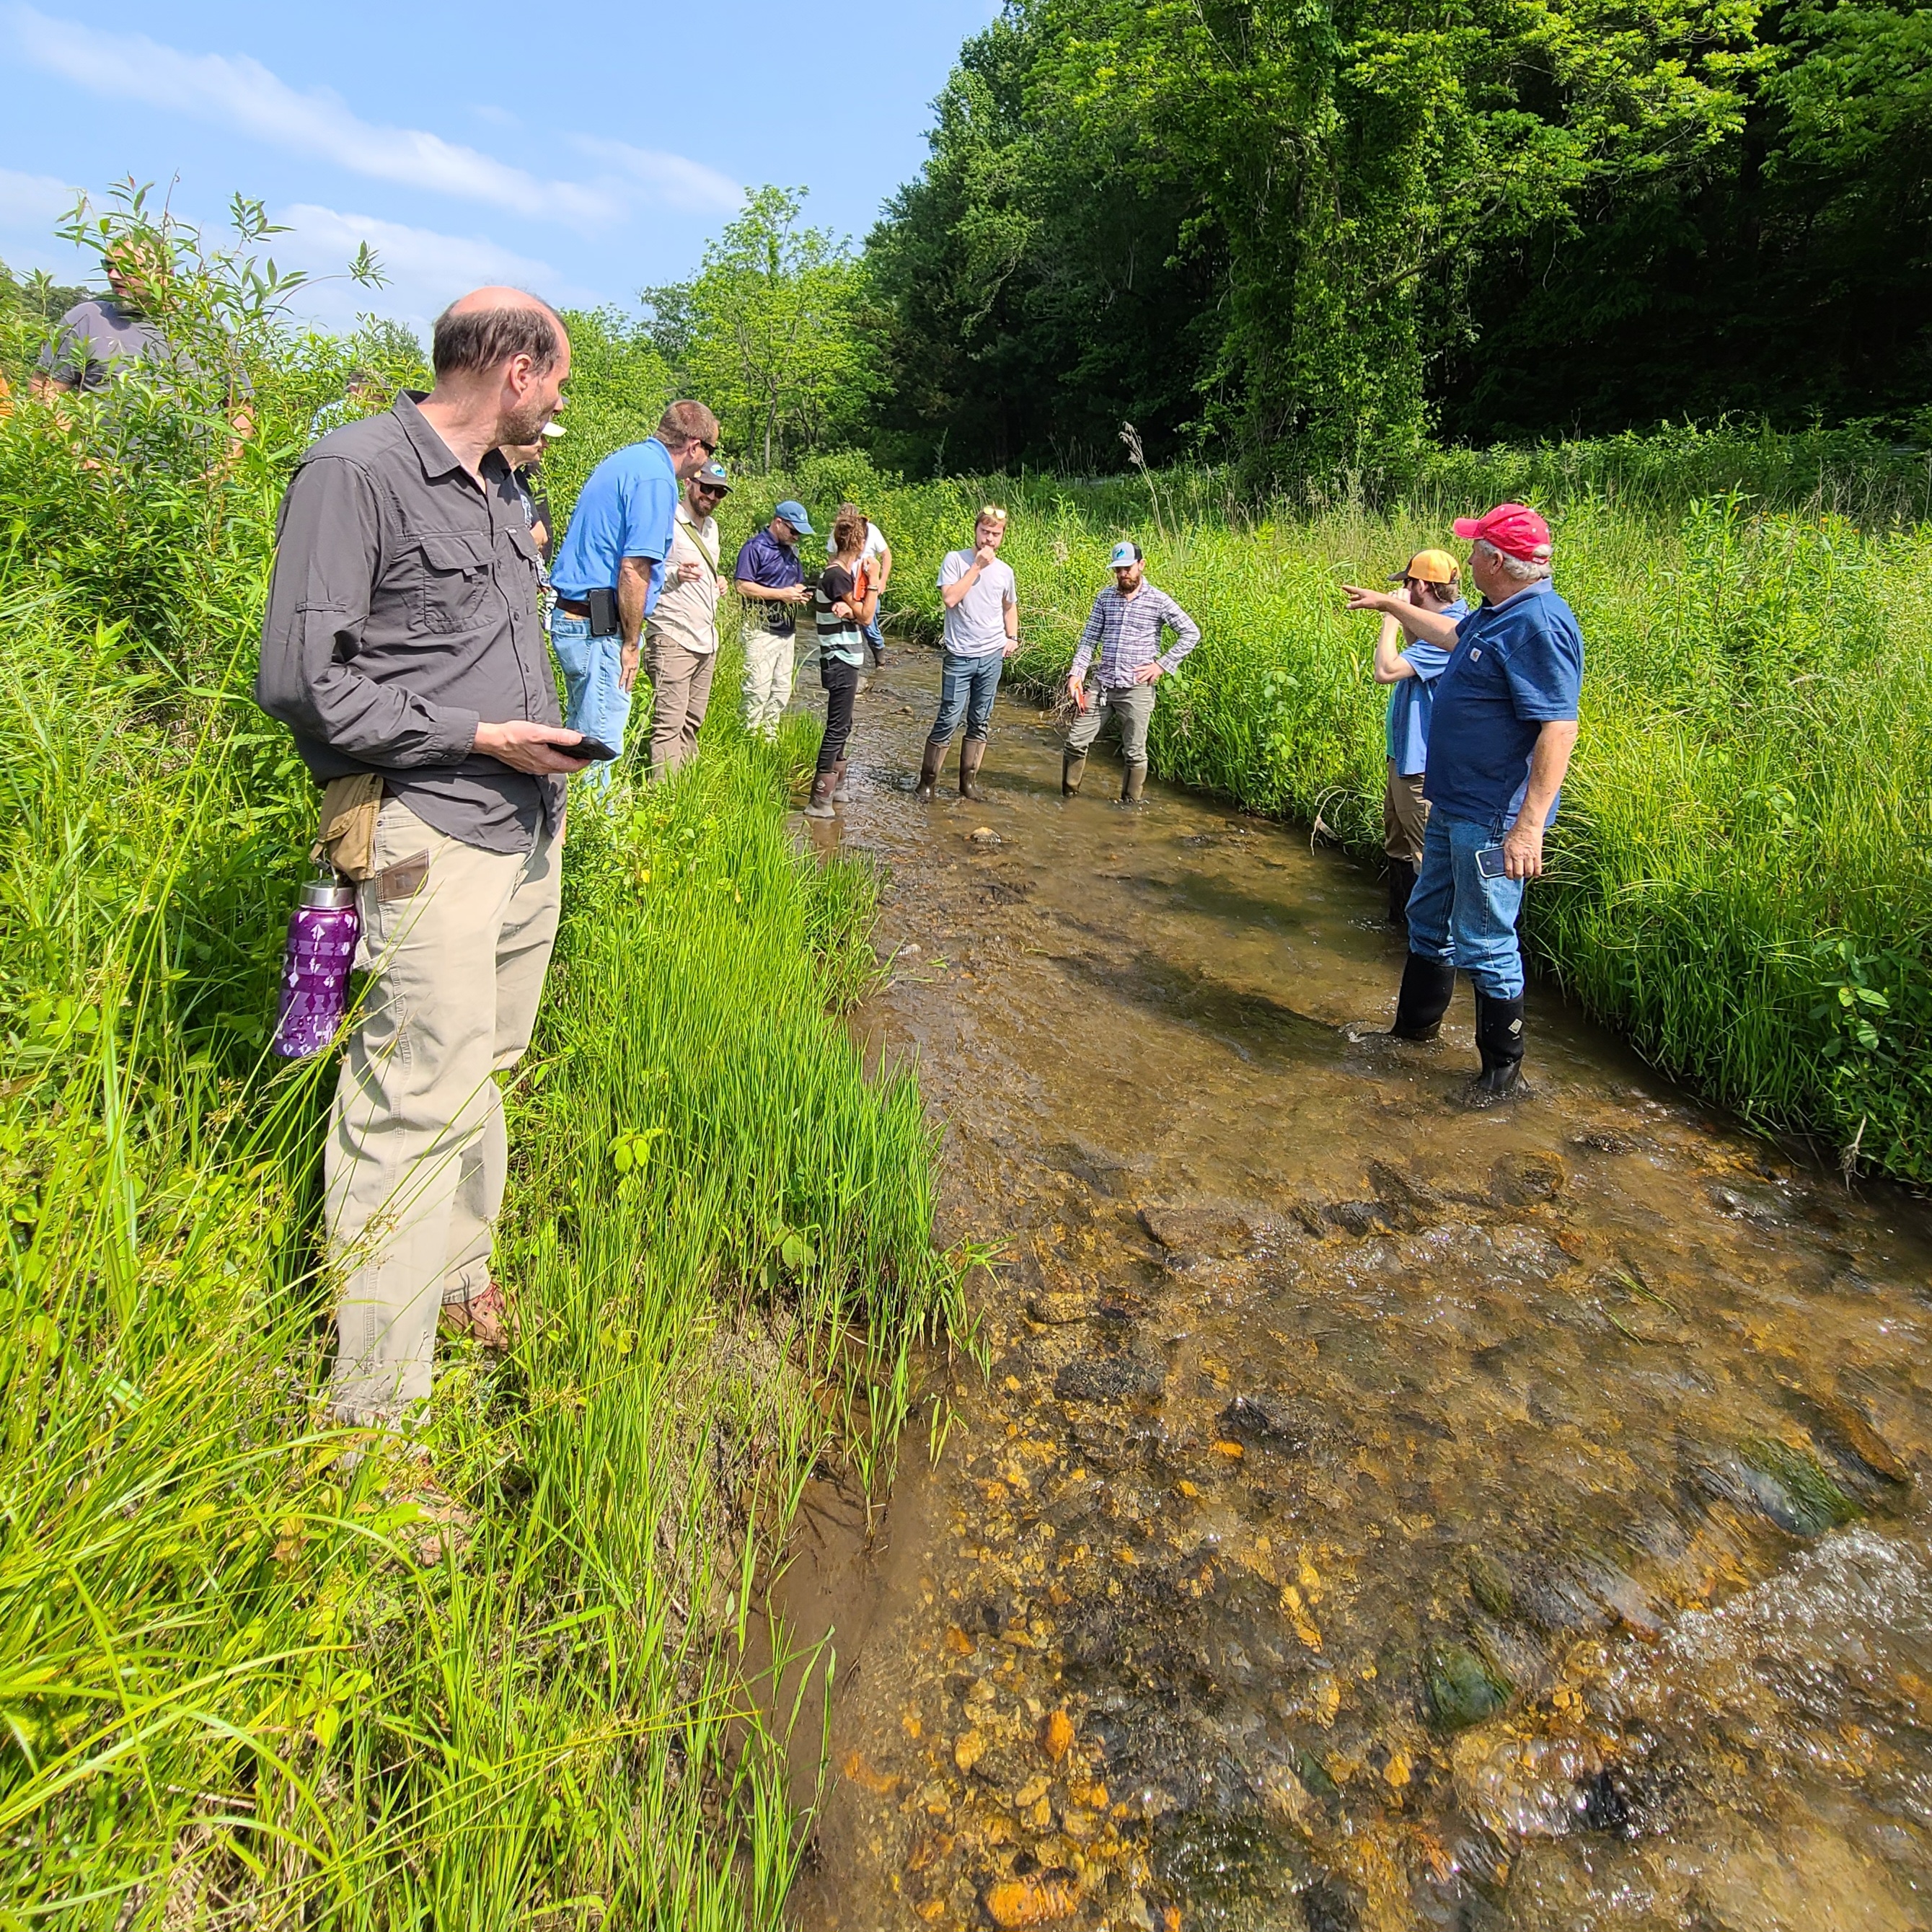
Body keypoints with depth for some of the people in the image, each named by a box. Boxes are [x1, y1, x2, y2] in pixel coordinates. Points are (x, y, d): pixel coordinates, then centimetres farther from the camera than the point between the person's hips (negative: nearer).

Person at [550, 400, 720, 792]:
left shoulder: (625, 458, 15)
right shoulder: (658, 478, -15)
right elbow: (633, 571, -20)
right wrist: (631, 644, -13)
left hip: (571, 617, 10)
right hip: (600, 628, -10)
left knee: (582, 735, 18)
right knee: (600, 746, -4)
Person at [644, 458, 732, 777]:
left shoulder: (711, 526, 19)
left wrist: (716, 583, 13)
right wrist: (674, 574, -29)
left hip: (706, 640, 9)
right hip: (673, 639, -9)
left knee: (692, 723, 11)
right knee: (669, 724, -10)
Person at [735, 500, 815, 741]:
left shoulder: (791, 550, 17)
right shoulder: (755, 547, -8)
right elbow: (742, 586, -16)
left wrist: (801, 593, 3)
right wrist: (781, 594, -18)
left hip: (787, 630, 8)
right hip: (762, 629, -8)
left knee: (782, 689, 11)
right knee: (759, 688, -8)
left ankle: (770, 737, 21)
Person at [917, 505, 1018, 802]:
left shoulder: (1005, 571, 8)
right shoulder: (955, 560, -5)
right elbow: (949, 598, -19)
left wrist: (1012, 637, 9)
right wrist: (977, 566, -16)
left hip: (993, 656, 4)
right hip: (960, 656, -4)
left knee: (980, 722, 9)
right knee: (949, 720, -6)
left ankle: (969, 781, 18)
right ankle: (927, 781, 6)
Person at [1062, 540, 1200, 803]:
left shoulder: (1159, 601, -3)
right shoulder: (1105, 598, 7)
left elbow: (1191, 634, -1)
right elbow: (1090, 639, 8)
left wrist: (1163, 665, -7)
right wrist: (1076, 673, -5)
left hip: (1137, 690, -3)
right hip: (1103, 686, 3)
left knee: (1134, 752, 4)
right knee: (1076, 742, 2)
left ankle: (1130, 804, 18)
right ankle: (1067, 796, 18)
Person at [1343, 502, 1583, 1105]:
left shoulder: (1539, 625, -22)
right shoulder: (1495, 615, 9)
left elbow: (1559, 729, -27)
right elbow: (1449, 633, 33)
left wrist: (1529, 826, -31)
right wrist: (1387, 603, 42)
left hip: (1491, 819, -11)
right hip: (1452, 806, 11)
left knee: (1483, 942, 0)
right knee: (1428, 915, 22)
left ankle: (1503, 1066, 16)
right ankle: (1415, 1026, 40)